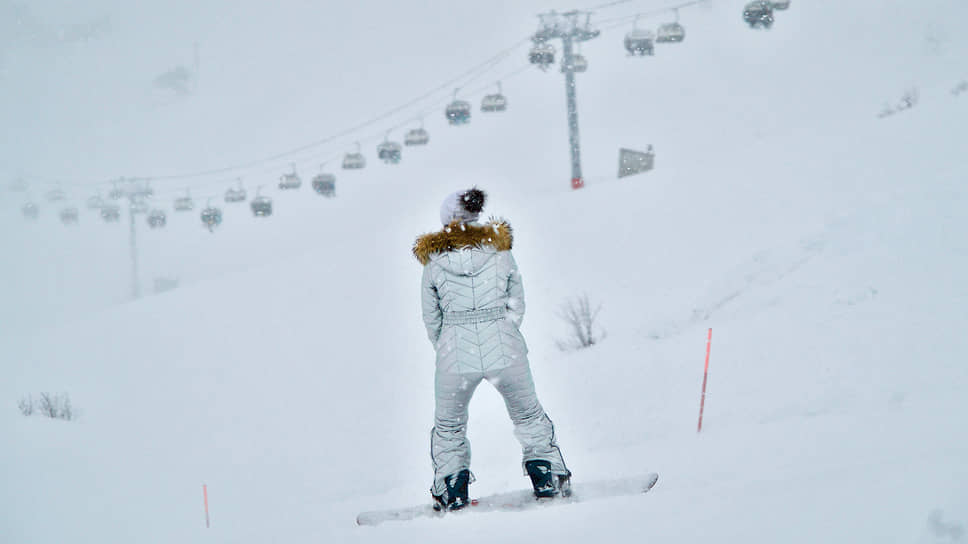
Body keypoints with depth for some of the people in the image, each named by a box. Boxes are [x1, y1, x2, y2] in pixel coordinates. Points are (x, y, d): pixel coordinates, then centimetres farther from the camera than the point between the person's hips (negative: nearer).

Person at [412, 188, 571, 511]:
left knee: (448, 426, 23)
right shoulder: (501, 251, 4)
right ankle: (549, 481, 19)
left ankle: (451, 494, 20)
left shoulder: (433, 261, 4)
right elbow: (517, 307, 9)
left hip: (455, 351, 0)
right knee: (529, 415, 23)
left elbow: (432, 320, 10)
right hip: (504, 348, 0)